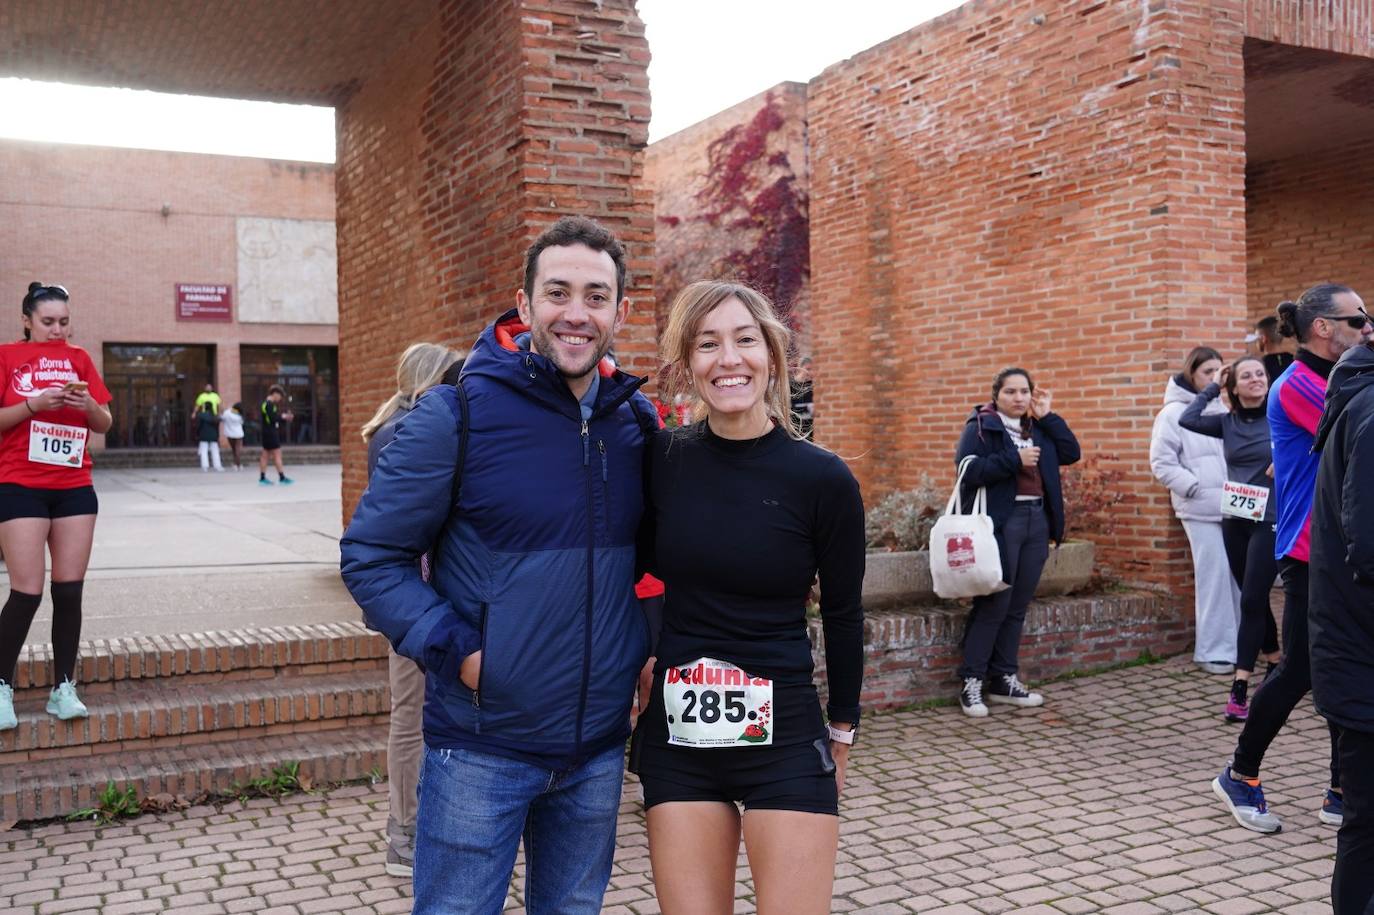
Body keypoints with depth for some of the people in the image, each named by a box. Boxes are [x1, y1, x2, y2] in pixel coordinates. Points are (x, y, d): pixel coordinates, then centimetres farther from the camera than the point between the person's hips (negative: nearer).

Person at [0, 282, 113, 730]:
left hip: (75, 487, 3)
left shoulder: (78, 358, 11)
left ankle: (63, 689, 11)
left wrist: (88, 403, -8)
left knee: (69, 590, 3)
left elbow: (104, 424, 11)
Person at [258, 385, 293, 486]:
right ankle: (282, 477, -3)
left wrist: (285, 418, 7)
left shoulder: (267, 404, 17)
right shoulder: (269, 405, -15)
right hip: (271, 433, -10)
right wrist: (282, 417, -8)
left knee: (265, 455, 10)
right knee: (277, 454, -6)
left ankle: (262, 478, 13)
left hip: (267, 434, 10)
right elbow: (272, 419, -23)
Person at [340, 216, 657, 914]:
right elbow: (370, 555, -8)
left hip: (599, 747, 5)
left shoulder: (638, 421, 3)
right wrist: (455, 650, -18)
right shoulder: (457, 414, -12)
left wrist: (651, 647, 2)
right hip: (481, 748, -4)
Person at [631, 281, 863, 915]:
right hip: (677, 733, 2)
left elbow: (842, 613, 3)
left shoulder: (822, 478, -8)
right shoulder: (660, 460, -4)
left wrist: (842, 728, 9)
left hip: (784, 736, -2)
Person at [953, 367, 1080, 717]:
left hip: (1037, 519, 6)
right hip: (1001, 522, -6)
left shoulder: (1038, 428, 16)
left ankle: (1003, 680, 18)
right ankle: (972, 682, 4)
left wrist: (1047, 416, 4)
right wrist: (1014, 460, -18)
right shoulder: (981, 426, -3)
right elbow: (968, 469, -16)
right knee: (994, 604, -5)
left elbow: (1072, 453, 7)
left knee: (1018, 607, 10)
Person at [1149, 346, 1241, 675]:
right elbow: (1162, 463, -8)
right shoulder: (1174, 413, -4)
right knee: (1214, 576, -7)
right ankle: (1213, 651, 2)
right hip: (1202, 509, -6)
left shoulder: (1221, 409, 13)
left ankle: (1236, 644, 19)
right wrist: (1196, 488, -13)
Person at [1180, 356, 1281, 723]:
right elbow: (1187, 419, -7)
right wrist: (1213, 387, 0)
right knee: (1256, 600, 14)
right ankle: (1277, 667, 32)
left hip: (1270, 522, -5)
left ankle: (1240, 689, -9)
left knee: (1251, 601, -9)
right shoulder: (1227, 422, 5)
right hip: (1234, 521, 5)